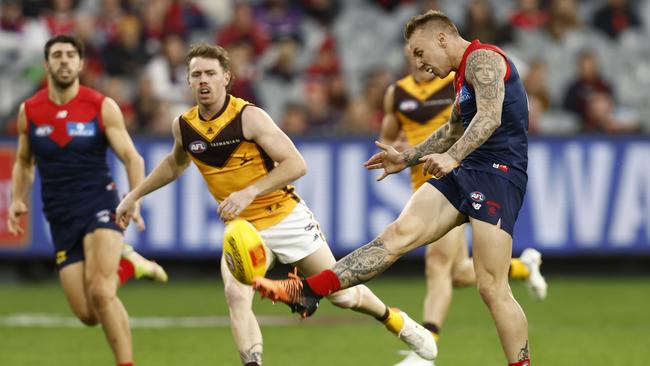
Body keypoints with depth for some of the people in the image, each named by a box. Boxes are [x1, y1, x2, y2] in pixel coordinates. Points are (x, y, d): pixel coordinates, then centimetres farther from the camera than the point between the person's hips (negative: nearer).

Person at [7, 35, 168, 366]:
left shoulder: (102, 107, -3)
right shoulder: (28, 112, 4)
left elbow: (132, 158, -1)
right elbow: (23, 162, 20)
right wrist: (18, 200, 4)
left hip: (99, 205, -3)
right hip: (61, 220, 3)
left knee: (99, 292, -25)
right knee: (88, 314, -4)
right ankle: (126, 265, 27)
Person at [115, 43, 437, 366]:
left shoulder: (249, 117, -18)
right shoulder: (183, 126, -2)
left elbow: (295, 164, -22)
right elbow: (175, 164, 21)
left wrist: (250, 192, -31)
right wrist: (133, 196, 21)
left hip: (287, 217, -3)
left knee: (342, 295, 6)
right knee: (236, 296, -26)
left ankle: (394, 320, 35)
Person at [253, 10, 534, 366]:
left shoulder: (481, 59, -9)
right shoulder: (464, 73, 22)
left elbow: (490, 116, -26)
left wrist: (452, 156, -38)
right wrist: (406, 159, 39)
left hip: (498, 173, -9)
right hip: (466, 173, 9)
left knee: (492, 288, -11)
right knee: (400, 232, -4)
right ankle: (307, 292, -11)